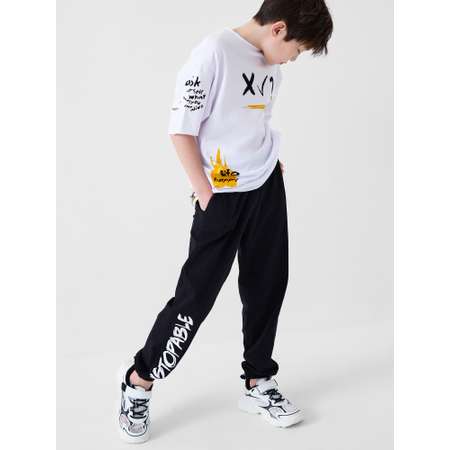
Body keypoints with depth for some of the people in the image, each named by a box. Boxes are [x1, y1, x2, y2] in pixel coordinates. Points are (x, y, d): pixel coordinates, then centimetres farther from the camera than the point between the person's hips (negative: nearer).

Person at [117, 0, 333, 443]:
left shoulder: (273, 65, 7)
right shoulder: (215, 51, -16)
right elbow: (180, 128, -15)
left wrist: (270, 162, 9)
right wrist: (206, 194, -13)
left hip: (267, 189, 7)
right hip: (222, 196, -7)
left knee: (267, 287, 11)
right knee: (196, 294, -2)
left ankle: (258, 383, 27)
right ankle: (139, 378, 17)